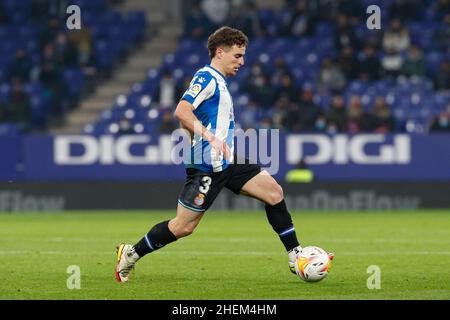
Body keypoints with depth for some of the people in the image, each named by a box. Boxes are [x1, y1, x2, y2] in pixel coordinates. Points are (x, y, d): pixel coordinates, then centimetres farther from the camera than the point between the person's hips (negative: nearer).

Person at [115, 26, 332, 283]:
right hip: (207, 165, -10)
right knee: (183, 227, -5)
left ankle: (296, 256, 2)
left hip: (227, 163, 10)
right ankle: (131, 254, 12)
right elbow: (182, 111, -25)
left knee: (273, 191, 0)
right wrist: (212, 138, -30)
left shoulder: (218, 82, 19)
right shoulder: (207, 77, -12)